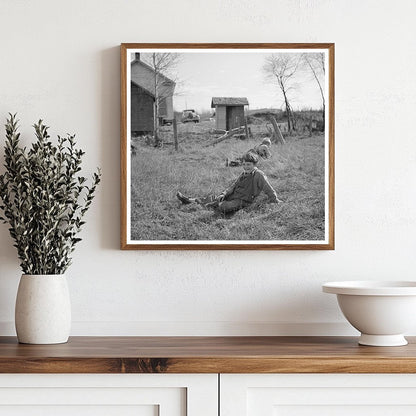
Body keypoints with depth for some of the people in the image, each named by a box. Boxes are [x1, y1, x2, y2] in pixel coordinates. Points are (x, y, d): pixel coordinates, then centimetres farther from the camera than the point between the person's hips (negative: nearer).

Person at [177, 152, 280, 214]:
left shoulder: (259, 175, -11)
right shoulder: (243, 174, 14)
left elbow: (268, 189, -12)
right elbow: (234, 186, 17)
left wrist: (275, 200, -16)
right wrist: (224, 194, 3)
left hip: (243, 201, -8)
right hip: (233, 195, 8)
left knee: (224, 207, -33)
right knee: (212, 198, 2)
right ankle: (190, 200, 2)